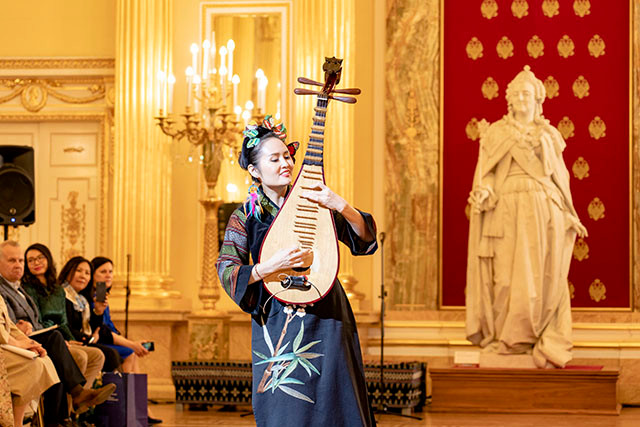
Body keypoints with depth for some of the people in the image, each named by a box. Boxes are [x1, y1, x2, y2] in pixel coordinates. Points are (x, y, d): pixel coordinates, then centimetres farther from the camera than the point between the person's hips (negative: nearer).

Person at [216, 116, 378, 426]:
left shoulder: (313, 201, 6)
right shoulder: (245, 216, 2)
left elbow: (364, 239, 1)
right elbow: (226, 270, -7)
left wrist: (340, 206, -16)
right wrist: (270, 266, -22)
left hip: (326, 320, 1)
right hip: (278, 326, -1)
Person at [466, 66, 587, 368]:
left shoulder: (549, 135, 14)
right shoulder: (496, 133, 8)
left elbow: (559, 177, 17)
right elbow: (487, 174, 4)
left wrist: (570, 216, 15)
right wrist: (482, 192, -18)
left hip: (544, 211, 2)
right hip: (508, 212, -1)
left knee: (545, 277, -3)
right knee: (510, 274, -7)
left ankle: (546, 343, 0)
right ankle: (512, 339, 1)